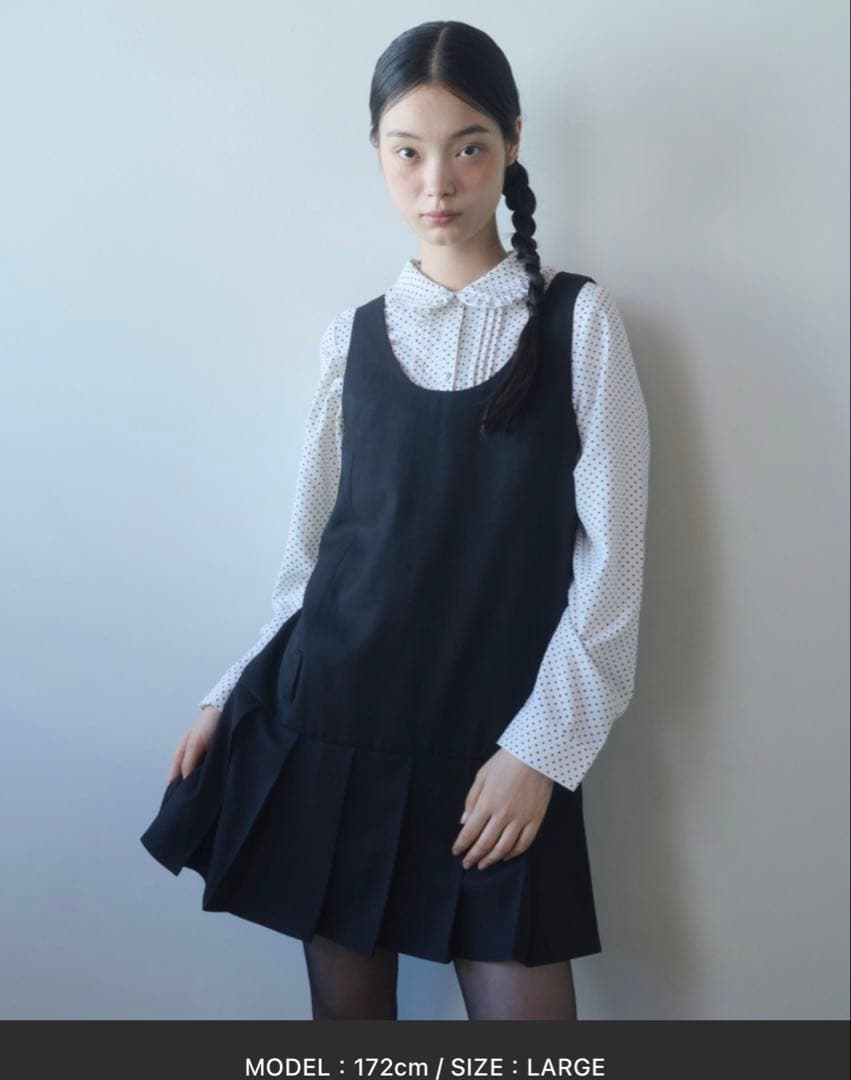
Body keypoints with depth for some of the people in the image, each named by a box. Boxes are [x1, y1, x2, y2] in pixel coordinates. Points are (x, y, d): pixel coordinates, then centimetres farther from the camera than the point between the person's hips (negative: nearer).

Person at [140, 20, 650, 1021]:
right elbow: (312, 549, 12)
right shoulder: (354, 336, 7)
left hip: (500, 752, -2)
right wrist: (230, 697, 10)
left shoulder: (577, 321, -1)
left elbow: (611, 561, -4)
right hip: (333, 729, 3)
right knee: (344, 997, 11)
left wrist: (540, 747, -9)